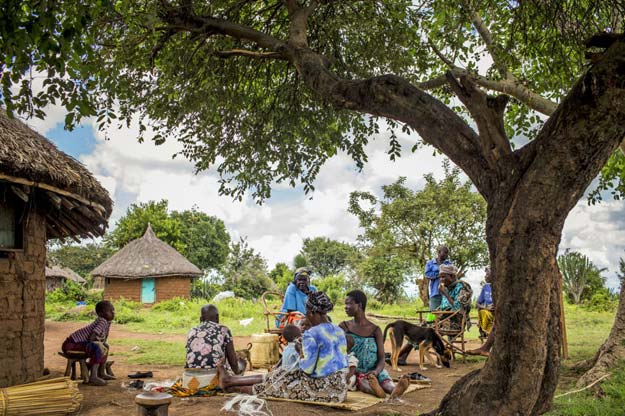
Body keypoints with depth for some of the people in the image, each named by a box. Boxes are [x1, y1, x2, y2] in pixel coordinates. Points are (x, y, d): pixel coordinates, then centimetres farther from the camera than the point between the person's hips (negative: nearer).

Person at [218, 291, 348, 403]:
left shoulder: (311, 334, -18)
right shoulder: (340, 331, 7)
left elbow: (308, 367, -21)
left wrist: (302, 358, 2)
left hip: (323, 388, -8)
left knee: (278, 382, 13)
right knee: (281, 375, 18)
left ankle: (236, 388, 32)